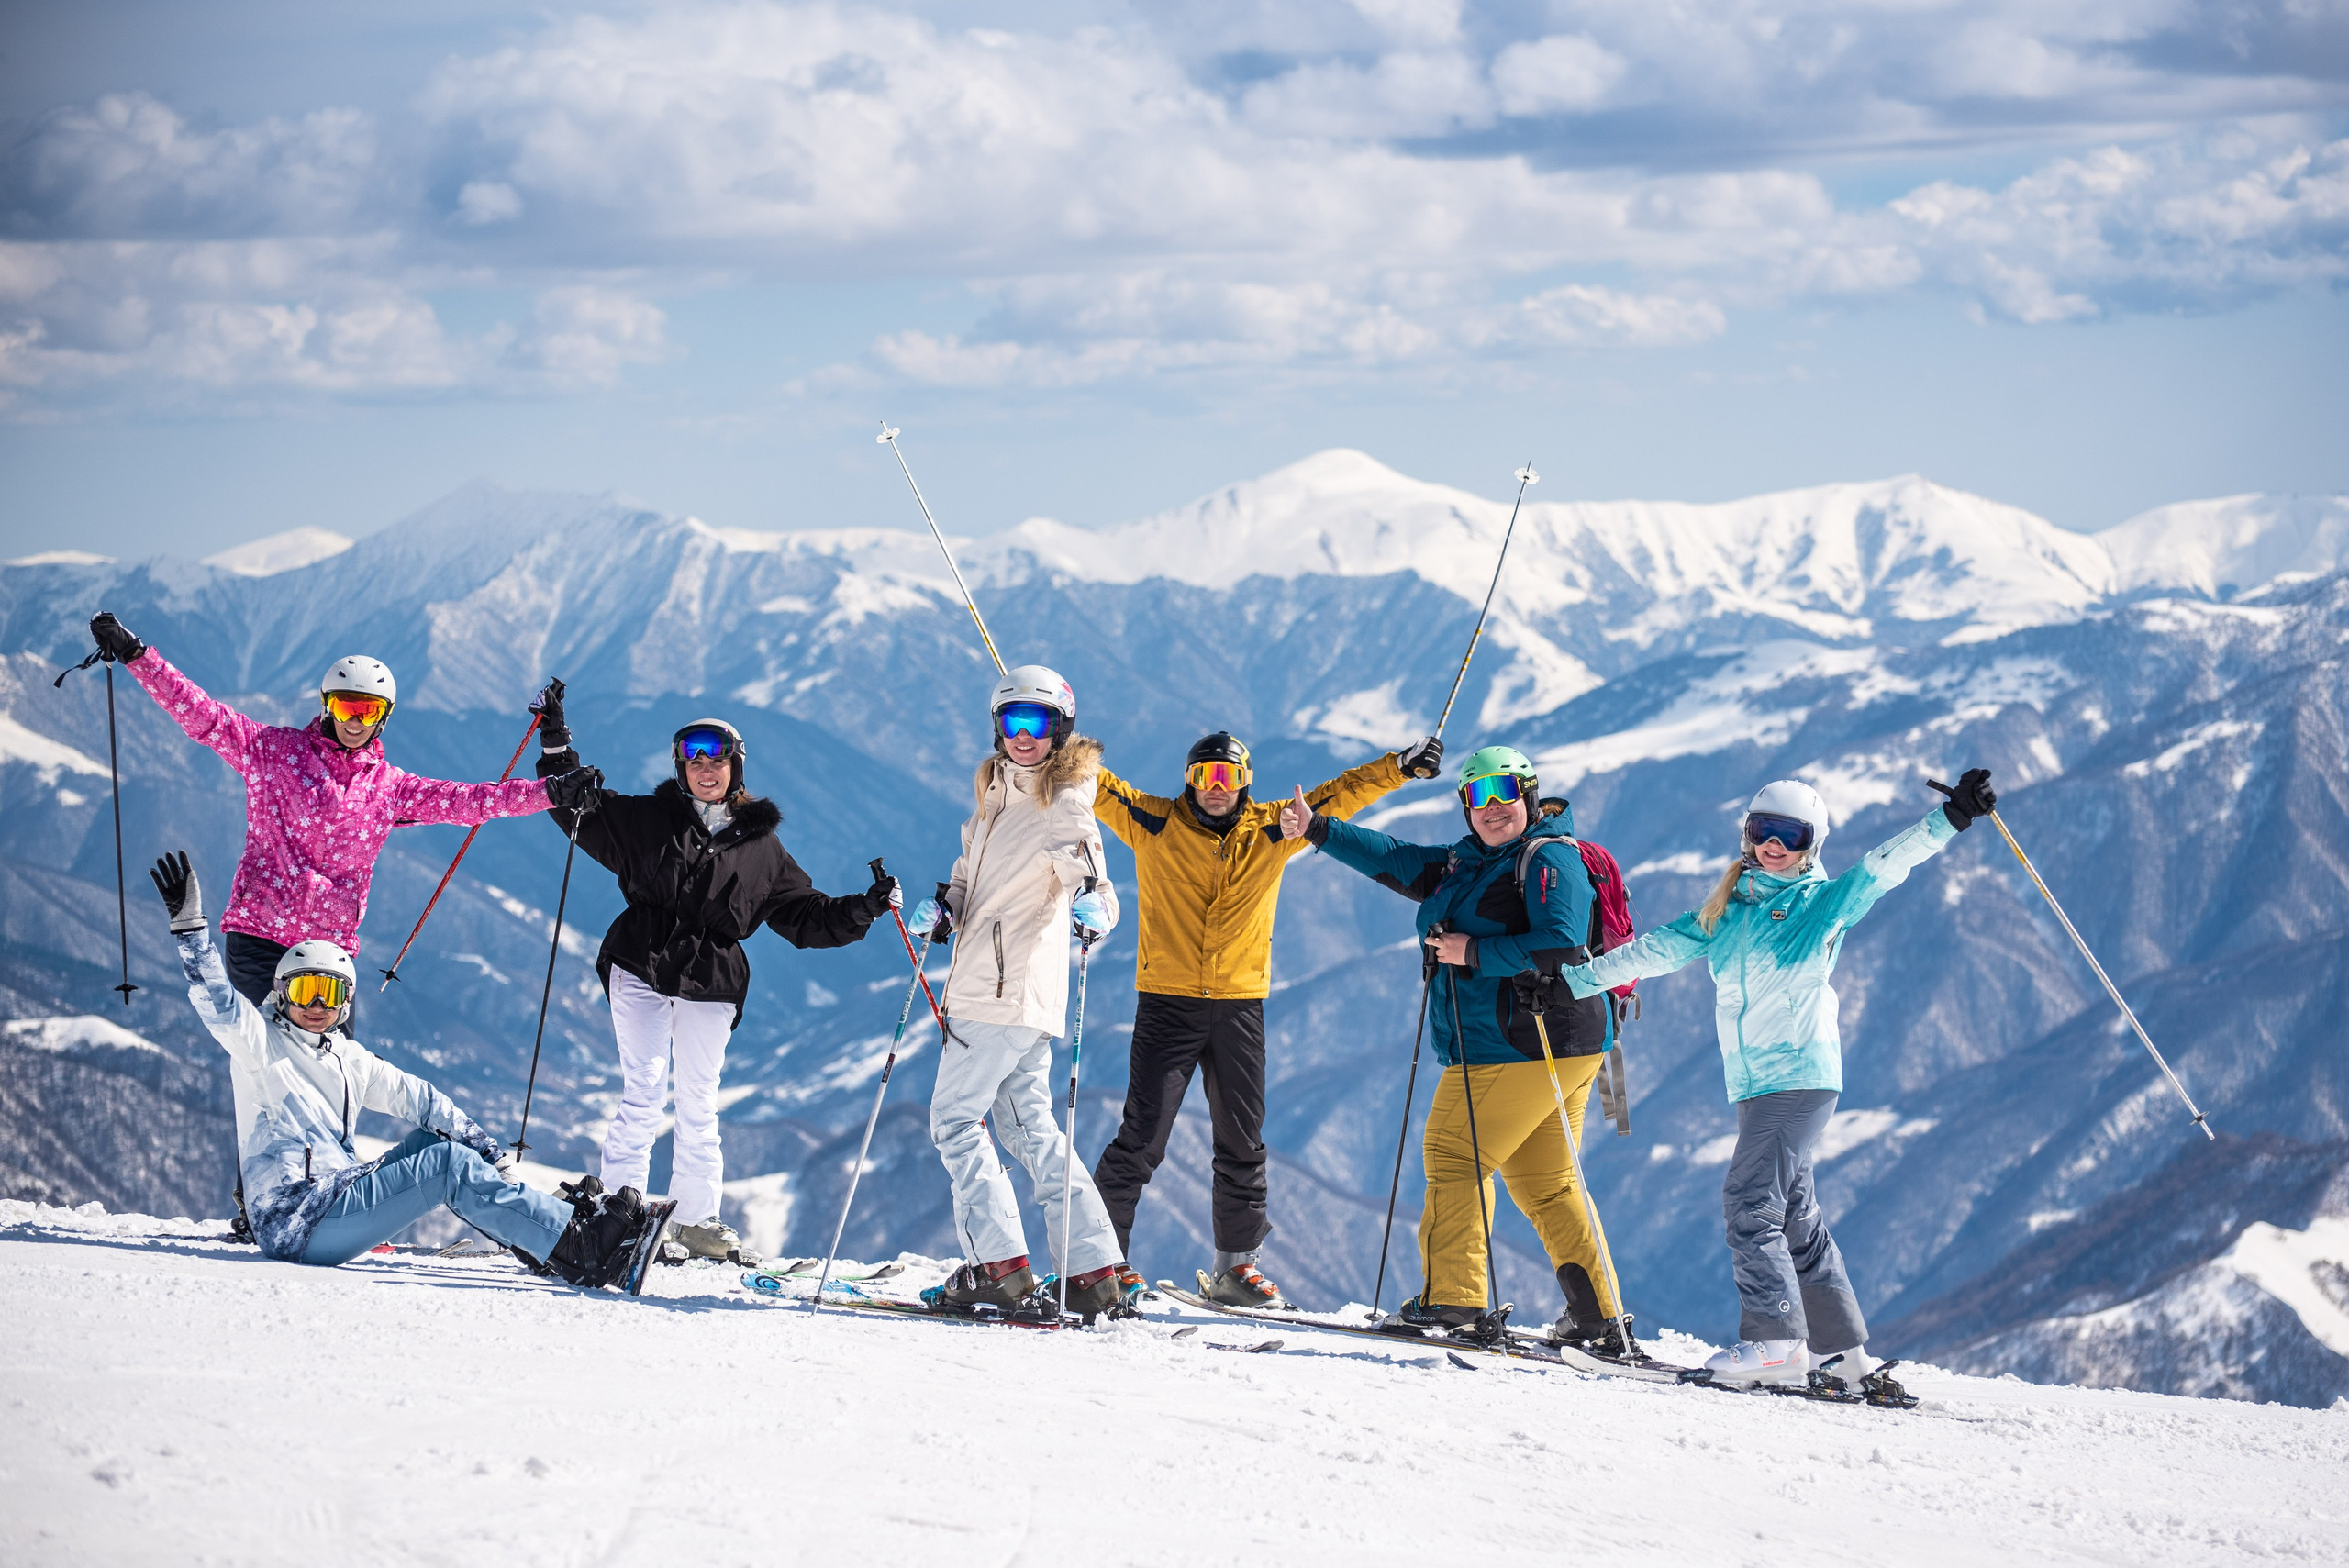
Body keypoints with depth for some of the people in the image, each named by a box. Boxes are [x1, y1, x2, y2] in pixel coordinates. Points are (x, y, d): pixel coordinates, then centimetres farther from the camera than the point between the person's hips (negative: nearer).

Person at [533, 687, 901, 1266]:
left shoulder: (761, 846, 11)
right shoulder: (648, 818, 7)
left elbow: (805, 915, 14)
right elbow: (583, 808, 8)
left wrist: (863, 909, 3)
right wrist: (557, 749, -2)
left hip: (710, 983, 2)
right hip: (642, 968, -2)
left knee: (698, 1105, 8)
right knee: (643, 1091, -10)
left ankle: (699, 1221, 17)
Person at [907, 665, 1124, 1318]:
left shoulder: (1064, 804, -8)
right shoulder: (995, 797, 17)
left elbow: (1091, 874, -18)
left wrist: (1093, 906, -41)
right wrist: (945, 909, 8)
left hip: (1012, 990, -9)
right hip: (983, 986, 9)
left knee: (955, 1121, -6)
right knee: (1028, 1125, 11)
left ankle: (998, 1266, -7)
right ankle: (1092, 1271, 11)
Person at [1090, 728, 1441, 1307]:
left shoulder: (1271, 830, 7)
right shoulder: (1154, 824, 2)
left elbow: (1339, 796, 11)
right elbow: (1098, 787, -2)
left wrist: (1400, 767, 6)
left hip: (1240, 1005, 3)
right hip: (1168, 1003, -3)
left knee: (1242, 1140, 8)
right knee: (1143, 1135, -6)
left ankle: (1235, 1263, 17)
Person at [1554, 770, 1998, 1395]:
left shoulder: (1824, 902, 1)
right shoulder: (1726, 909, 16)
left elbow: (1885, 865, -11)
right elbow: (1659, 948, 21)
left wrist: (1951, 818, -25)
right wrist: (1573, 980, 23)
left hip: (1801, 1073, -7)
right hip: (1754, 1082, 7)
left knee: (1750, 1201, -16)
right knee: (1795, 1214, 8)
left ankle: (1777, 1341, -17)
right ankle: (1843, 1350, 13)